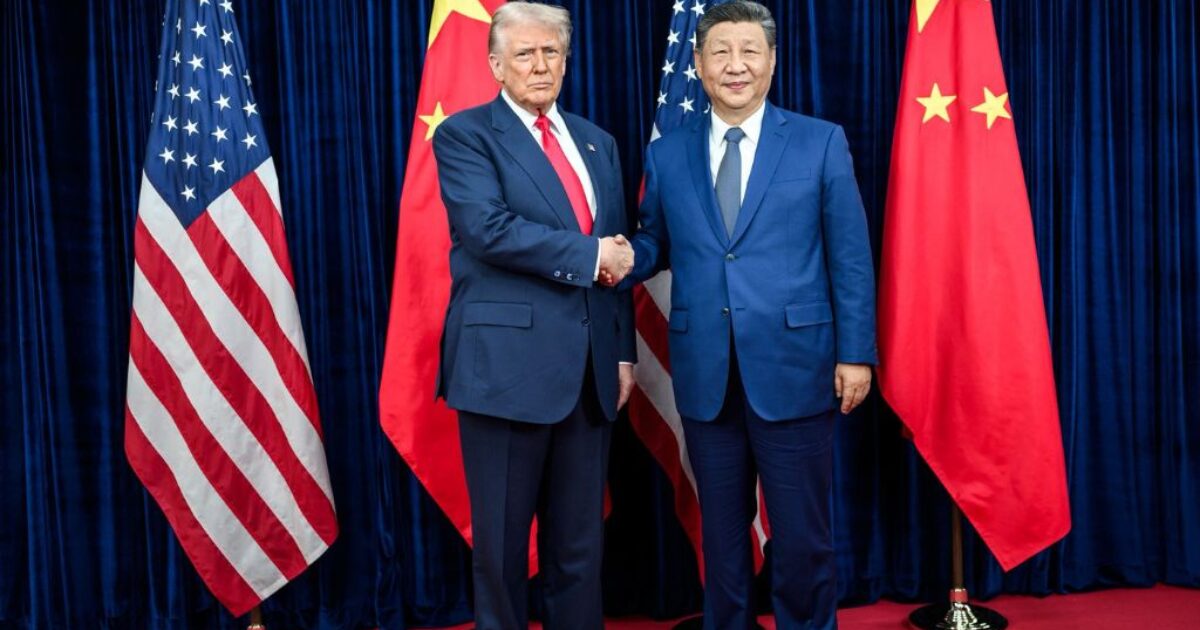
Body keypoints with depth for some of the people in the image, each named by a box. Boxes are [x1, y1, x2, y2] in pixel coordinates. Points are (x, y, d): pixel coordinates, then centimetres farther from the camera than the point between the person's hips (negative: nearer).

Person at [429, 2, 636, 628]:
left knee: (580, 543, 12)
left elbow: (619, 255, 16)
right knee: (502, 542, 6)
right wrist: (589, 254, -12)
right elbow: (489, 229, -18)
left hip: (588, 368, 5)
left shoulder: (597, 142, 17)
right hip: (507, 363, -5)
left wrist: (623, 352, 10)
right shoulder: (465, 134, -1)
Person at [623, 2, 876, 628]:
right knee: (721, 530, 14)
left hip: (793, 366, -2)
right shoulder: (666, 154, 7)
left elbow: (850, 258, 0)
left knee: (801, 534, 6)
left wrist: (855, 353, -5)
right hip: (704, 372, 2)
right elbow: (654, 245, 11)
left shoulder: (821, 142, 1)